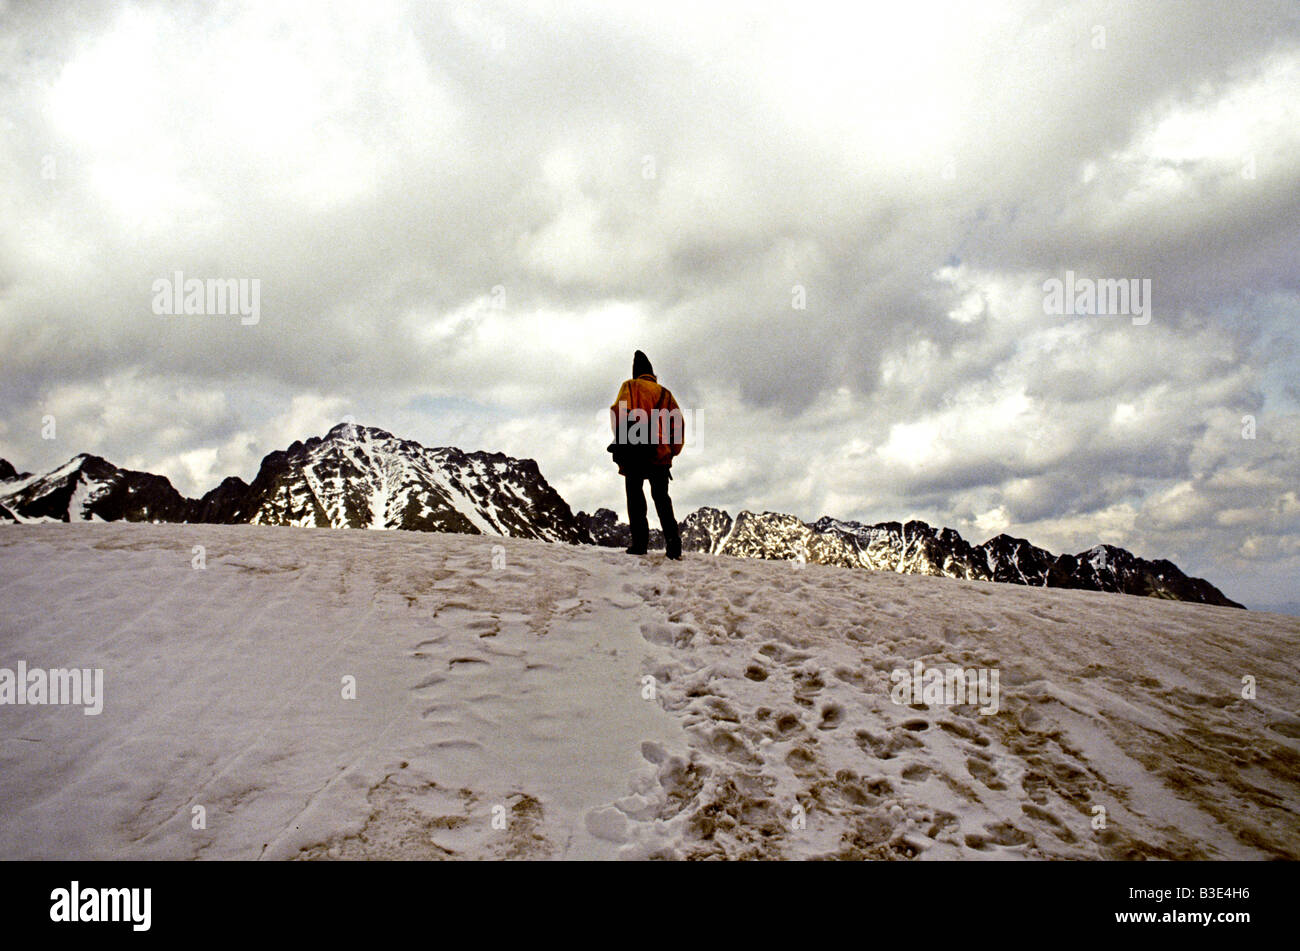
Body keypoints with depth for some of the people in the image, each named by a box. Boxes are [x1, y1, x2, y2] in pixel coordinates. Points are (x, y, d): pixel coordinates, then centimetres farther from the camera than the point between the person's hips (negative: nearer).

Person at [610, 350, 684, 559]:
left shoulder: (630, 386, 7)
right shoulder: (664, 392, 19)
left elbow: (621, 410, -10)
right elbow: (678, 421, 13)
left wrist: (621, 440, -6)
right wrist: (673, 450, 15)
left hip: (635, 453, -3)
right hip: (660, 454, 4)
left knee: (635, 495, -1)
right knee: (661, 497, 9)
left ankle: (640, 542, -12)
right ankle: (672, 539, -8)